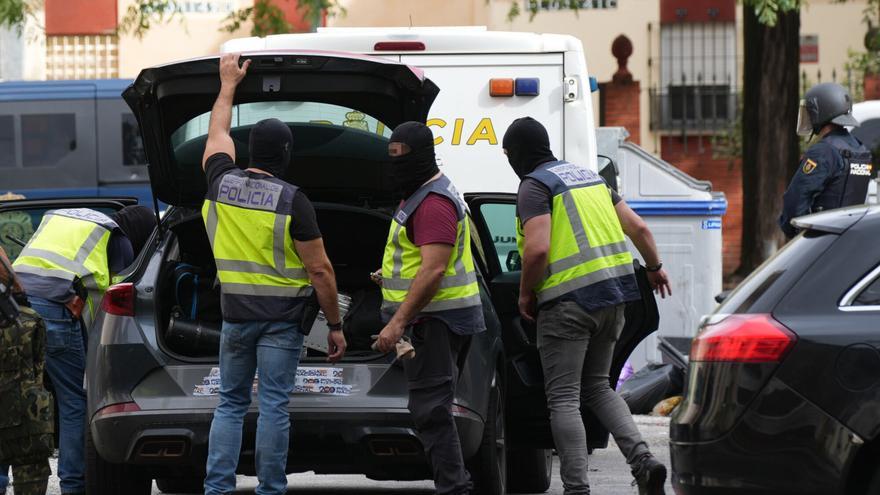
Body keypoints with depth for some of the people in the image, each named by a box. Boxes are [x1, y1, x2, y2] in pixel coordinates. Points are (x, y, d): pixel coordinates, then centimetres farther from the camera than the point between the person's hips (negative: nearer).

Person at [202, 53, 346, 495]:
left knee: (230, 404, 10)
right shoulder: (292, 201, -12)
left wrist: (228, 84, 35)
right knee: (274, 406, -2)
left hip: (235, 314, 4)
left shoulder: (221, 183, 0)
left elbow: (218, 133, 22)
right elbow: (319, 270, -10)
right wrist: (335, 325, -2)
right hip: (281, 320, -4)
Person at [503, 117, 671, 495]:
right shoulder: (588, 176, 17)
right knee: (596, 386, 19)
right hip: (613, 295, 8)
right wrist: (654, 268, 34)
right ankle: (642, 460, 1)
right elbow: (637, 227, 18)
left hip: (568, 300, -8)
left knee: (563, 399, -2)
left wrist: (526, 294, -5)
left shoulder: (534, 186, -8)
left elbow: (538, 249, -21)